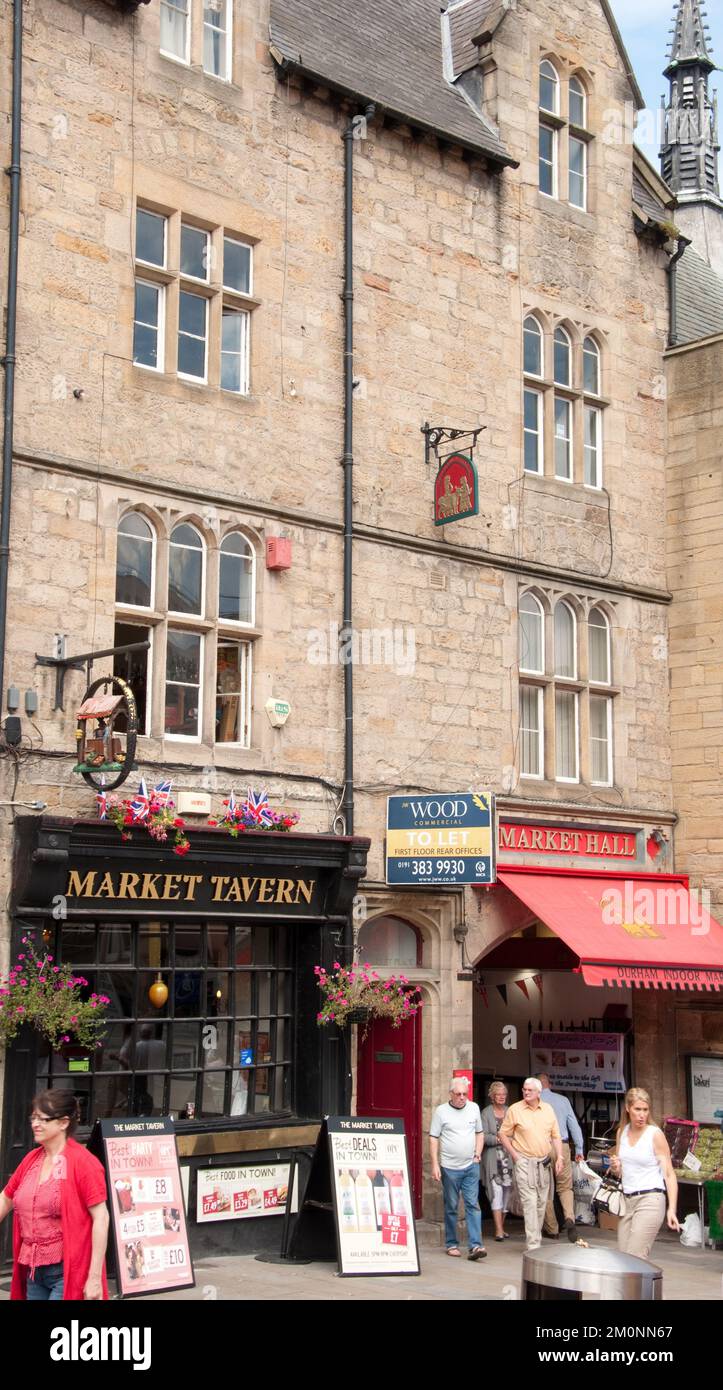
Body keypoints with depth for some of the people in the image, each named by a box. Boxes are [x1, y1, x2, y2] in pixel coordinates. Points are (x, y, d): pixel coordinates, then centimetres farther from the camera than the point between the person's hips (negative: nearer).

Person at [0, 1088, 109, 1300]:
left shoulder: (83, 1162, -12)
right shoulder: (31, 1160, 9)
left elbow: (100, 1218, -14)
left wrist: (95, 1277, -17)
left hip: (67, 1273, -7)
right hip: (34, 1271, 7)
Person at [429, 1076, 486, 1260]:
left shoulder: (474, 1108, 8)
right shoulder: (441, 1111, -3)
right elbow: (433, 1139, -3)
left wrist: (478, 1153, 4)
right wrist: (435, 1164, -9)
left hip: (471, 1166, 2)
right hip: (449, 1167, -2)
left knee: (473, 1205, -5)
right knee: (451, 1207, 6)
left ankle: (475, 1245, -8)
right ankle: (451, 1244, 17)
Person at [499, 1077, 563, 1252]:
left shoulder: (548, 1109, 7)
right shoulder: (515, 1110, -4)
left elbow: (555, 1136, 11)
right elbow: (503, 1134, 1)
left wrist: (559, 1158, 2)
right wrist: (514, 1155, -6)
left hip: (544, 1163, 4)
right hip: (524, 1163, -4)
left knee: (541, 1203, 11)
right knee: (529, 1203, -10)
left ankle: (535, 1236, 25)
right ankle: (533, 1245, -12)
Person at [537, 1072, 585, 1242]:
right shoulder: (563, 1100, 6)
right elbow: (574, 1125, 7)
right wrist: (579, 1150, 12)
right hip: (563, 1146, 2)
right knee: (565, 1187, 11)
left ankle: (552, 1229, 14)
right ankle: (569, 1218, -14)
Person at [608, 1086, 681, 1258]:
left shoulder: (655, 1134, -7)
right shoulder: (622, 1132, 9)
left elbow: (669, 1174, -8)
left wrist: (671, 1209, -17)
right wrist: (615, 1168, -2)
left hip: (650, 1200, -6)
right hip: (627, 1200, 6)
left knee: (634, 1259, -15)